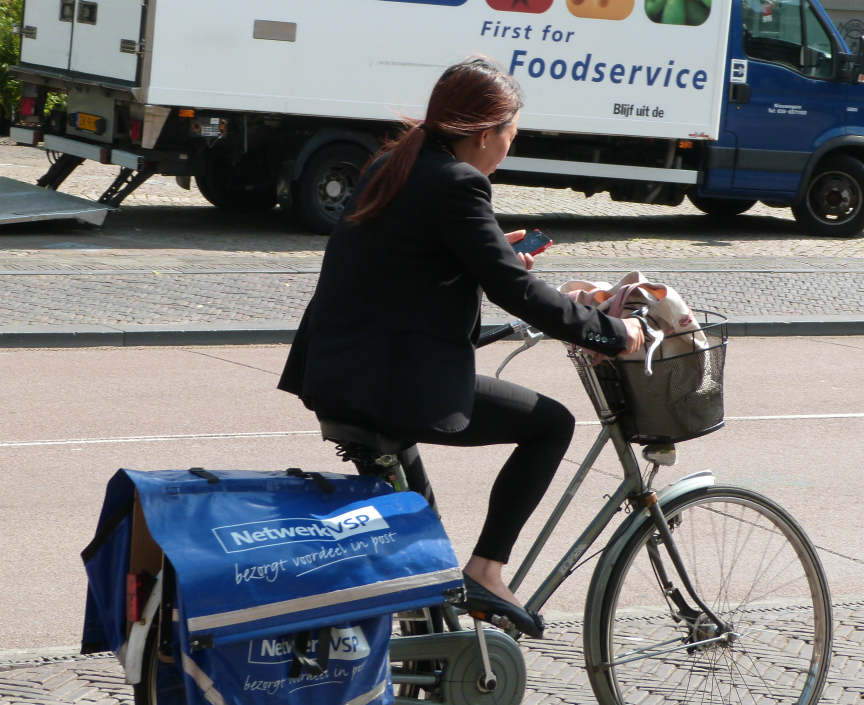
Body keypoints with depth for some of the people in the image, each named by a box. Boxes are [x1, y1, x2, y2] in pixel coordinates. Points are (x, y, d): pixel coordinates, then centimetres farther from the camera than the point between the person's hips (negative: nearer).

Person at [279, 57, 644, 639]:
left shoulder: (392, 168, 13)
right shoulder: (456, 183, -14)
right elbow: (516, 292, -16)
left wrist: (499, 257, 26)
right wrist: (611, 333, -8)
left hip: (332, 373, 10)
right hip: (395, 383, -10)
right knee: (552, 423, 2)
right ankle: (486, 571, 1)